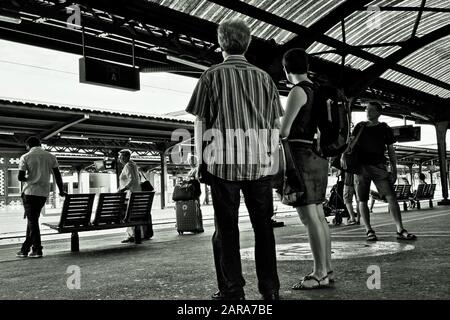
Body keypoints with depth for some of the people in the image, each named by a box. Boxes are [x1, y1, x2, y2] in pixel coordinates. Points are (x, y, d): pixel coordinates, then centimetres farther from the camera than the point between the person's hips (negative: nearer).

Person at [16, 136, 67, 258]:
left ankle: (37, 250, -1)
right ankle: (25, 249, 21)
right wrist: (61, 191, 13)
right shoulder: (50, 157, 6)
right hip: (44, 193, 4)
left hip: (29, 192, -4)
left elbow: (20, 177, -10)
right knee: (32, 220, 15)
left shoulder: (25, 157, -4)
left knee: (32, 220, 2)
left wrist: (28, 179, 12)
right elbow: (57, 175, 5)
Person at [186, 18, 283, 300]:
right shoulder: (264, 77, 11)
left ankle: (233, 291, 7)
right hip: (260, 161, 3)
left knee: (227, 227, 4)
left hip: (224, 162, -3)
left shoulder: (212, 76, 2)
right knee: (263, 225, 10)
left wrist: (200, 160, 7)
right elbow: (277, 123, 12)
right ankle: (270, 289, 14)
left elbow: (200, 122, 1)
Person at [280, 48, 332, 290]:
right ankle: (327, 270, 12)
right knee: (318, 217, 9)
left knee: (309, 219, -8)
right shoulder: (317, 91, 16)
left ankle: (320, 275, -5)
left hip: (300, 158, -9)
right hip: (316, 158, 9)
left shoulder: (297, 91, -12)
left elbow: (283, 130, -17)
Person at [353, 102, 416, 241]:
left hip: (379, 167, -1)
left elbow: (391, 151, 9)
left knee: (391, 197, -10)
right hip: (361, 166, 1)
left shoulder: (385, 129, 9)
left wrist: (394, 170, 1)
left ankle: (400, 230, -9)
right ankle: (369, 230, 8)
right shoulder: (360, 127, 11)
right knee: (362, 200, 0)